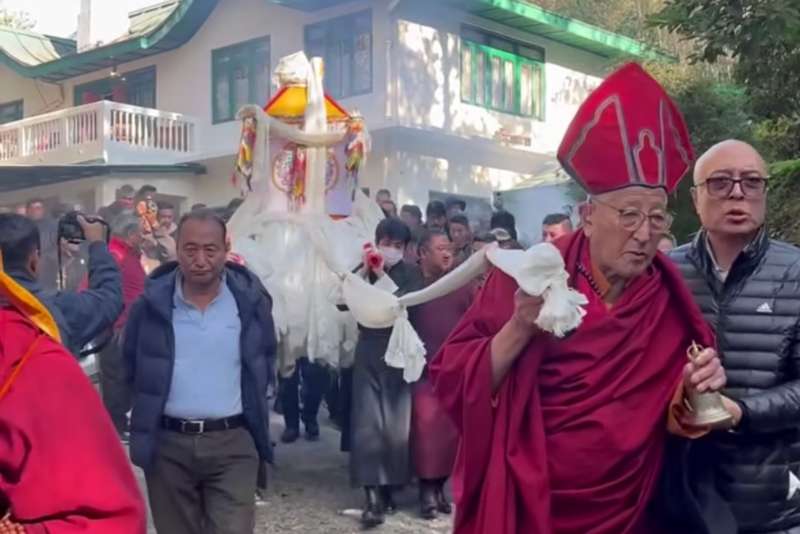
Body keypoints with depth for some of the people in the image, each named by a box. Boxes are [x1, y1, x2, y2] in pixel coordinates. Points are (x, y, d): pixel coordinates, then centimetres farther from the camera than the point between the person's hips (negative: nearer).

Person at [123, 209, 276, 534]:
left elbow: (264, 362, 12)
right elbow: (130, 365, 10)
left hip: (232, 443, -1)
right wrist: (145, 413, 9)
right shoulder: (153, 301, -3)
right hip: (167, 444, 1)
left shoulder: (250, 298, -2)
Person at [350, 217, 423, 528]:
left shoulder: (411, 274, 2)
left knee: (397, 427, 3)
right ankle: (373, 498, -9)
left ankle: (387, 490, 19)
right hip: (369, 353, 0)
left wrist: (383, 277, -15)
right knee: (368, 425, -8)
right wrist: (364, 272, -14)